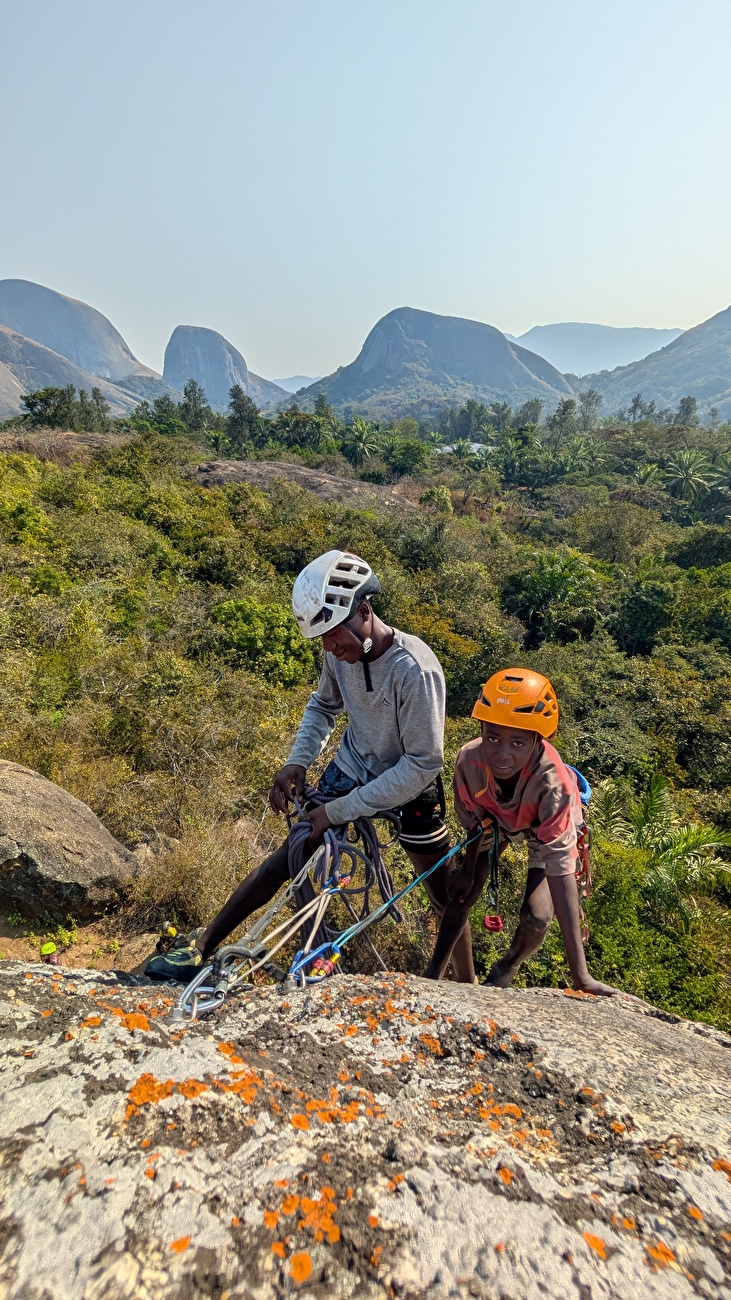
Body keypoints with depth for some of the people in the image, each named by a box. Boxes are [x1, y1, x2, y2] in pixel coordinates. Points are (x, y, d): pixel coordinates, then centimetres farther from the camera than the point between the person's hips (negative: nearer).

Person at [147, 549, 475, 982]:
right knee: (285, 861, 4)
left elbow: (423, 765, -28)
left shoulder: (415, 668, -32)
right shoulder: (340, 651, -15)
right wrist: (298, 762, -8)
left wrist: (339, 810, -25)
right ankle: (198, 948, 16)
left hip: (410, 785, -4)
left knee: (446, 898, 8)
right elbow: (325, 705, 7)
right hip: (351, 769, 4)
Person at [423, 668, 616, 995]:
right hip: (497, 818, 2)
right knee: (462, 892, -1)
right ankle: (433, 974, 24)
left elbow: (560, 871, -45)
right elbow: (475, 819, -15)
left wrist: (579, 974, -45)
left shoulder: (552, 783, -45)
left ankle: (507, 967, 21)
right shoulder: (469, 758, -37)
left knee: (536, 916, -14)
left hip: (545, 827, -2)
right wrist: (468, 870, 0)